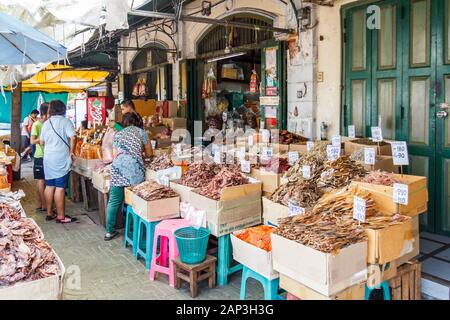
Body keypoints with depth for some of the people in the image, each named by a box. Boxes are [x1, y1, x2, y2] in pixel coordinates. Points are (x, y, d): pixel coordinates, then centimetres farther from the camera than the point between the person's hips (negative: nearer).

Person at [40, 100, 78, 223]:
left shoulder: (46, 123, 10)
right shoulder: (65, 121, -7)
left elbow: (42, 142, 17)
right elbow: (73, 137, -19)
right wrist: (71, 151, -7)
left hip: (48, 158, 6)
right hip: (61, 159, -6)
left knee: (49, 186, 13)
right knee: (60, 187, -3)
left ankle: (49, 213, 22)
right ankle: (61, 216, 1)